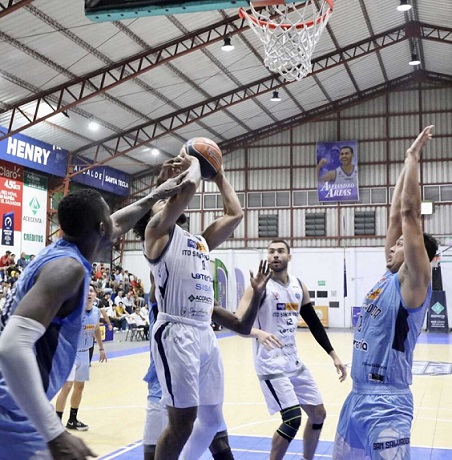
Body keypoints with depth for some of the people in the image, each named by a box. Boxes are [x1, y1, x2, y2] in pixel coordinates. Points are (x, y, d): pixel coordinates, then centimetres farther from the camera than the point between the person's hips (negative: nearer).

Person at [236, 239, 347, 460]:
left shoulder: (299, 286, 7)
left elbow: (314, 323, 14)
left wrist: (333, 355, 11)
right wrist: (258, 333, -42)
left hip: (293, 361, 7)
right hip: (271, 364, -7)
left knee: (318, 414, 13)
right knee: (293, 420, -16)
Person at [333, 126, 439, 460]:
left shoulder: (413, 281, -9)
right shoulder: (390, 277, 11)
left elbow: (410, 212, -16)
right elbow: (396, 215, 13)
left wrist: (413, 157, -11)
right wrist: (408, 162, 15)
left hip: (387, 403, -9)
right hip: (359, 396, 9)